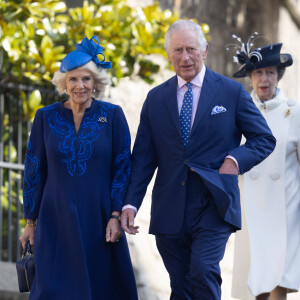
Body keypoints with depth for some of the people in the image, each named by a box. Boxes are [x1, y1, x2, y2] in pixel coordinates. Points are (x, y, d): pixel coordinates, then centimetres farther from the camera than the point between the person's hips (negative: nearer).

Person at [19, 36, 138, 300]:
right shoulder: (46, 117, 4)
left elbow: (122, 168, 0)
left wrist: (115, 216, -7)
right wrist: (31, 221, 6)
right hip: (56, 220, 1)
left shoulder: (112, 116, 1)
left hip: (98, 219, 0)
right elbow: (34, 171, 7)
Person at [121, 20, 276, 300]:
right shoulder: (155, 98, 10)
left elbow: (264, 139, 7)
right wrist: (130, 203, -1)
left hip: (214, 203, -3)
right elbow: (143, 157, 9)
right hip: (170, 211, 3)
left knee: (203, 271, -21)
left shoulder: (232, 92, 4)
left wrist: (235, 159, -11)